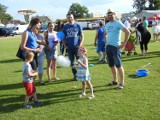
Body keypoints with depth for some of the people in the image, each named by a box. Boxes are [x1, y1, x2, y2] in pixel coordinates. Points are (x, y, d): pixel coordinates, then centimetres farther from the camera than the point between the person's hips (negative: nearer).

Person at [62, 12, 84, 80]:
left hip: (77, 46, -2)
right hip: (69, 47, 2)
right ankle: (75, 75, 18)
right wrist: (65, 45, 0)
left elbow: (82, 36, 3)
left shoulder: (77, 25, 2)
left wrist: (80, 44, -7)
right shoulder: (65, 26, 6)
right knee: (72, 62, 7)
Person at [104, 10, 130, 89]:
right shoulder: (107, 24, 14)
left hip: (115, 47, -7)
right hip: (108, 46, 8)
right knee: (111, 65, 12)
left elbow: (127, 32, -14)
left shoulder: (118, 23, -8)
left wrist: (124, 43, -16)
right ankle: (115, 80, 23)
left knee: (118, 65, -5)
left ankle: (122, 83, 3)